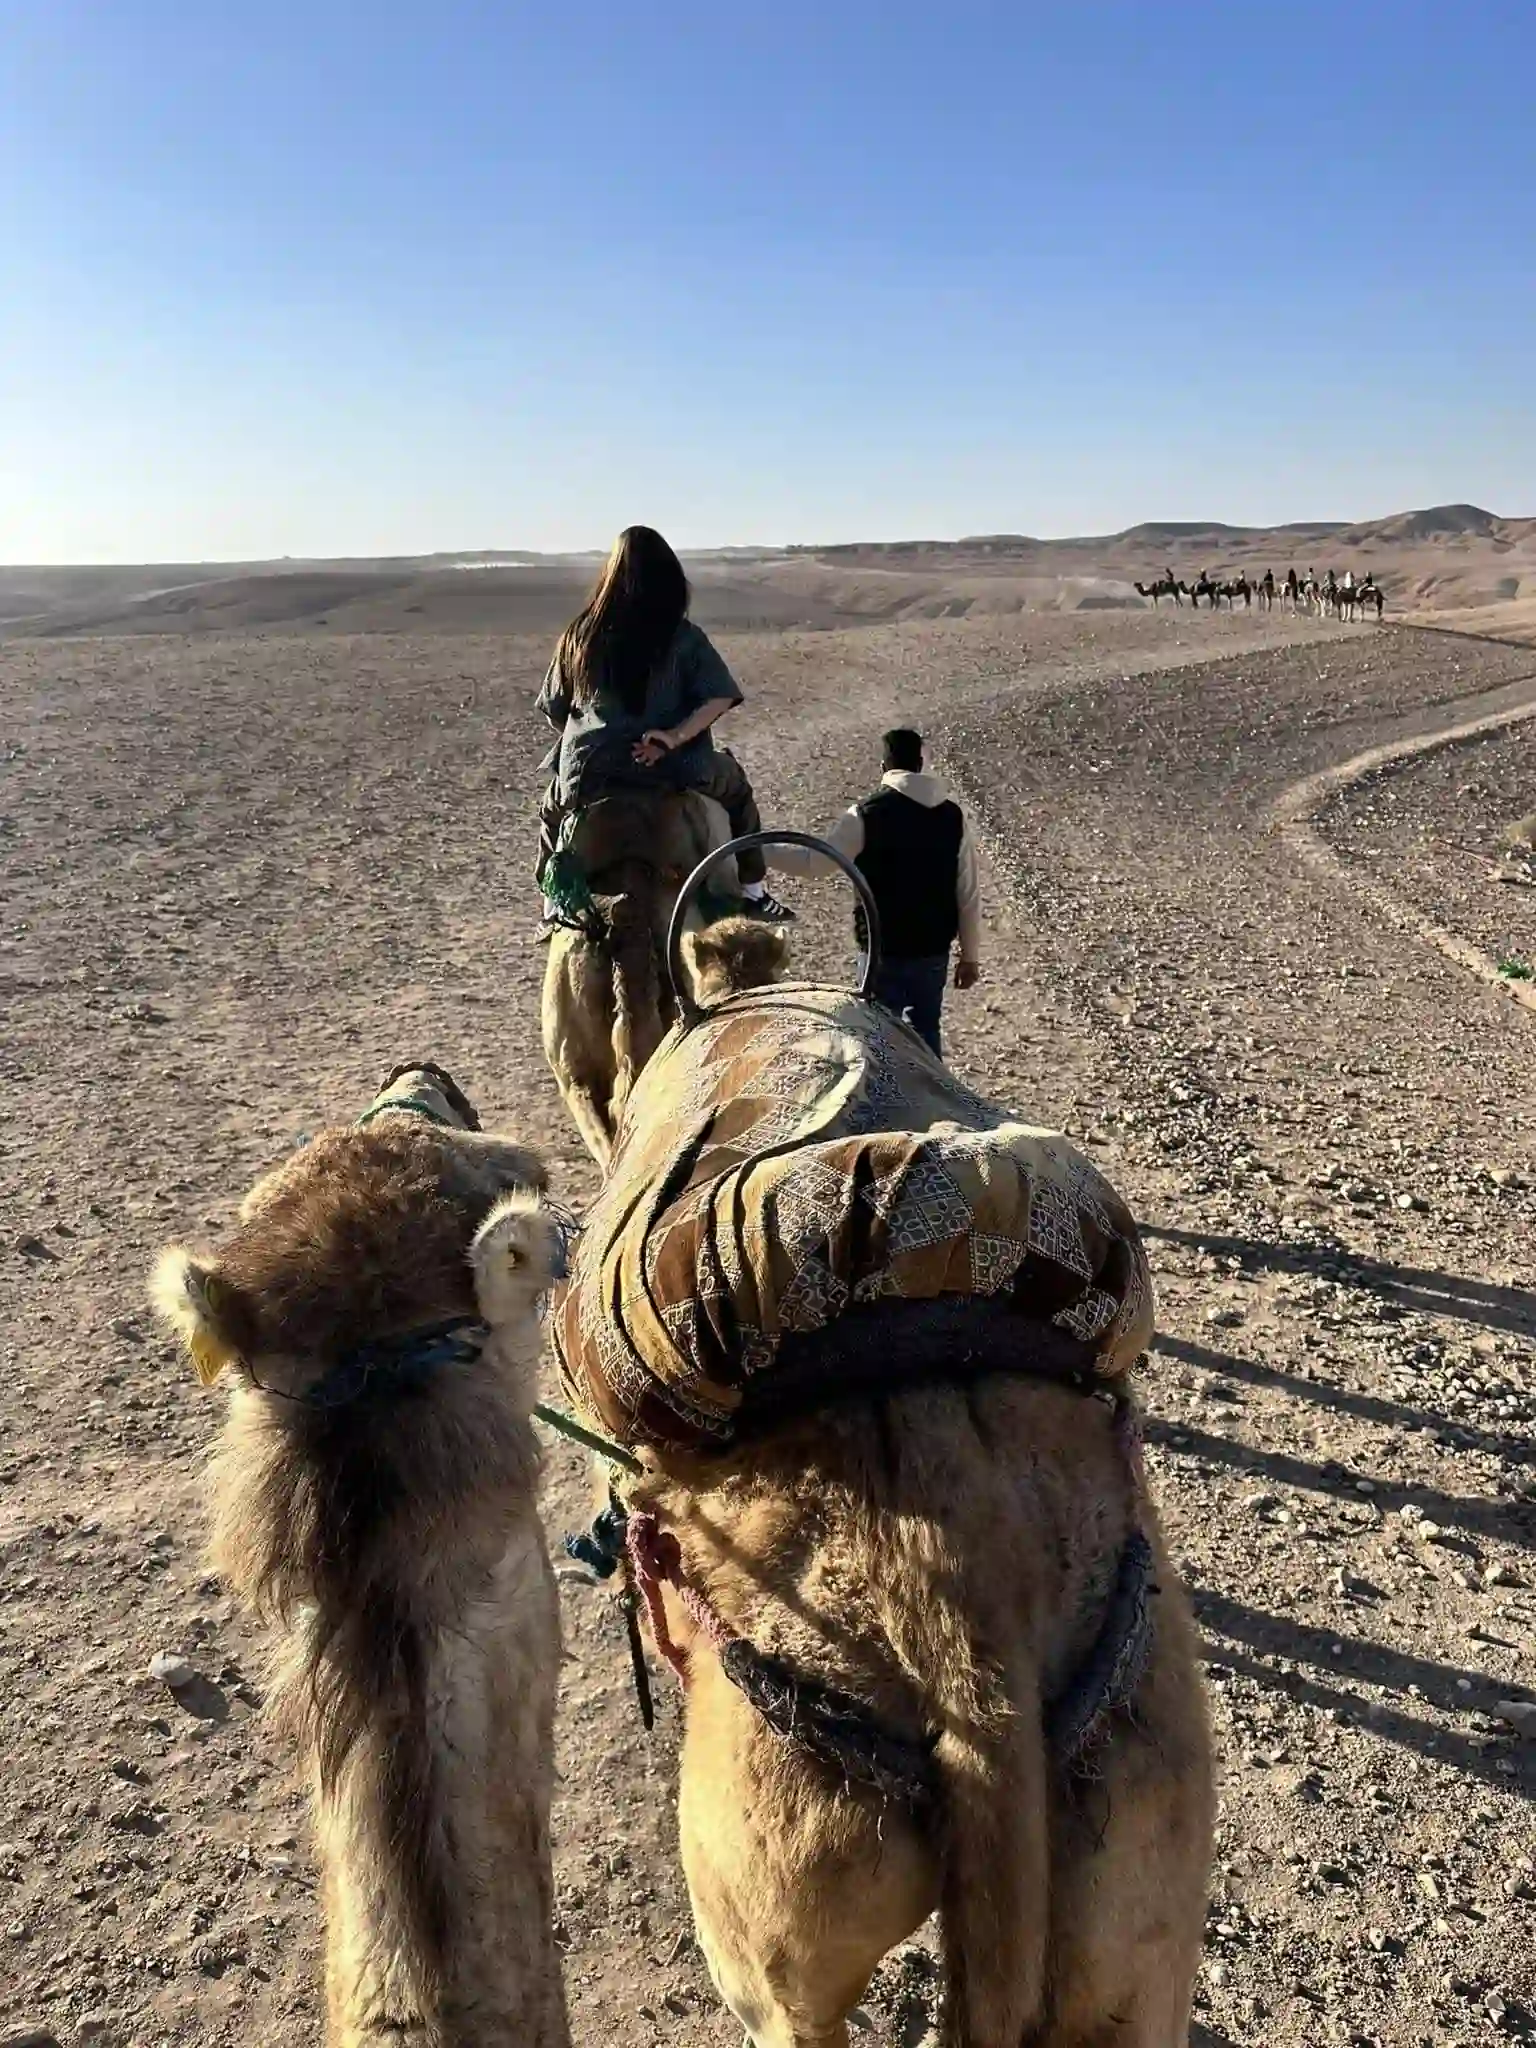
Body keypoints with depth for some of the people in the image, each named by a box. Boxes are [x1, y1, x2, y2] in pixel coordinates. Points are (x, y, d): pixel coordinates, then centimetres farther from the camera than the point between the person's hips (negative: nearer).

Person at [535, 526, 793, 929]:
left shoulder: (579, 636, 2)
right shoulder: (683, 638, -3)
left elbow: (554, 711, 9)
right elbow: (719, 699, -12)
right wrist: (676, 735, -17)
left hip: (588, 778, 2)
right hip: (671, 772, -1)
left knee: (552, 810, 36)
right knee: (735, 786, 29)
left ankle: (554, 905, 31)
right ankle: (753, 892, 28)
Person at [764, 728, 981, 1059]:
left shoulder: (868, 814, -12)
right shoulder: (952, 816, 0)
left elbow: (816, 861, -9)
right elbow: (969, 895, 2)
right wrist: (970, 956, 11)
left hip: (885, 949, -3)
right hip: (934, 948, 4)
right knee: (926, 1029, 16)